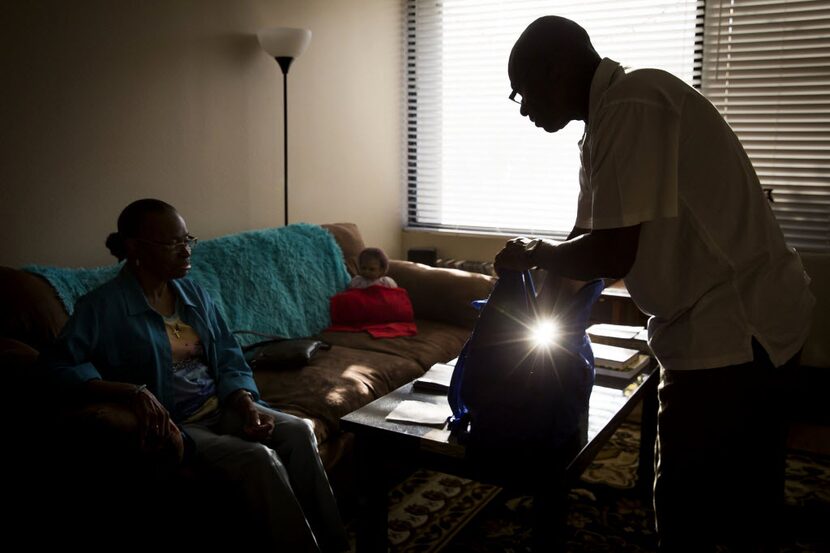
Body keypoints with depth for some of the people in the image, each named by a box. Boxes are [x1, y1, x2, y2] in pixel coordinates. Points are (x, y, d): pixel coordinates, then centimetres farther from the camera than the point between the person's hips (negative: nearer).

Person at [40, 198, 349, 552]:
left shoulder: (194, 293, 8)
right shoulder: (104, 306, -9)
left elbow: (229, 362, 8)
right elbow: (58, 366, -20)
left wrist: (249, 407, -11)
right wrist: (132, 392, -33)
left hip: (221, 407, 6)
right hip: (172, 423, -6)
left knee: (298, 432, -18)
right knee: (258, 458, -28)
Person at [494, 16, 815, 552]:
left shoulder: (629, 107, -20)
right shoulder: (616, 112, 12)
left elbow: (612, 254, -24)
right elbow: (591, 238, 15)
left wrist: (534, 252, -5)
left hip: (731, 332, -10)